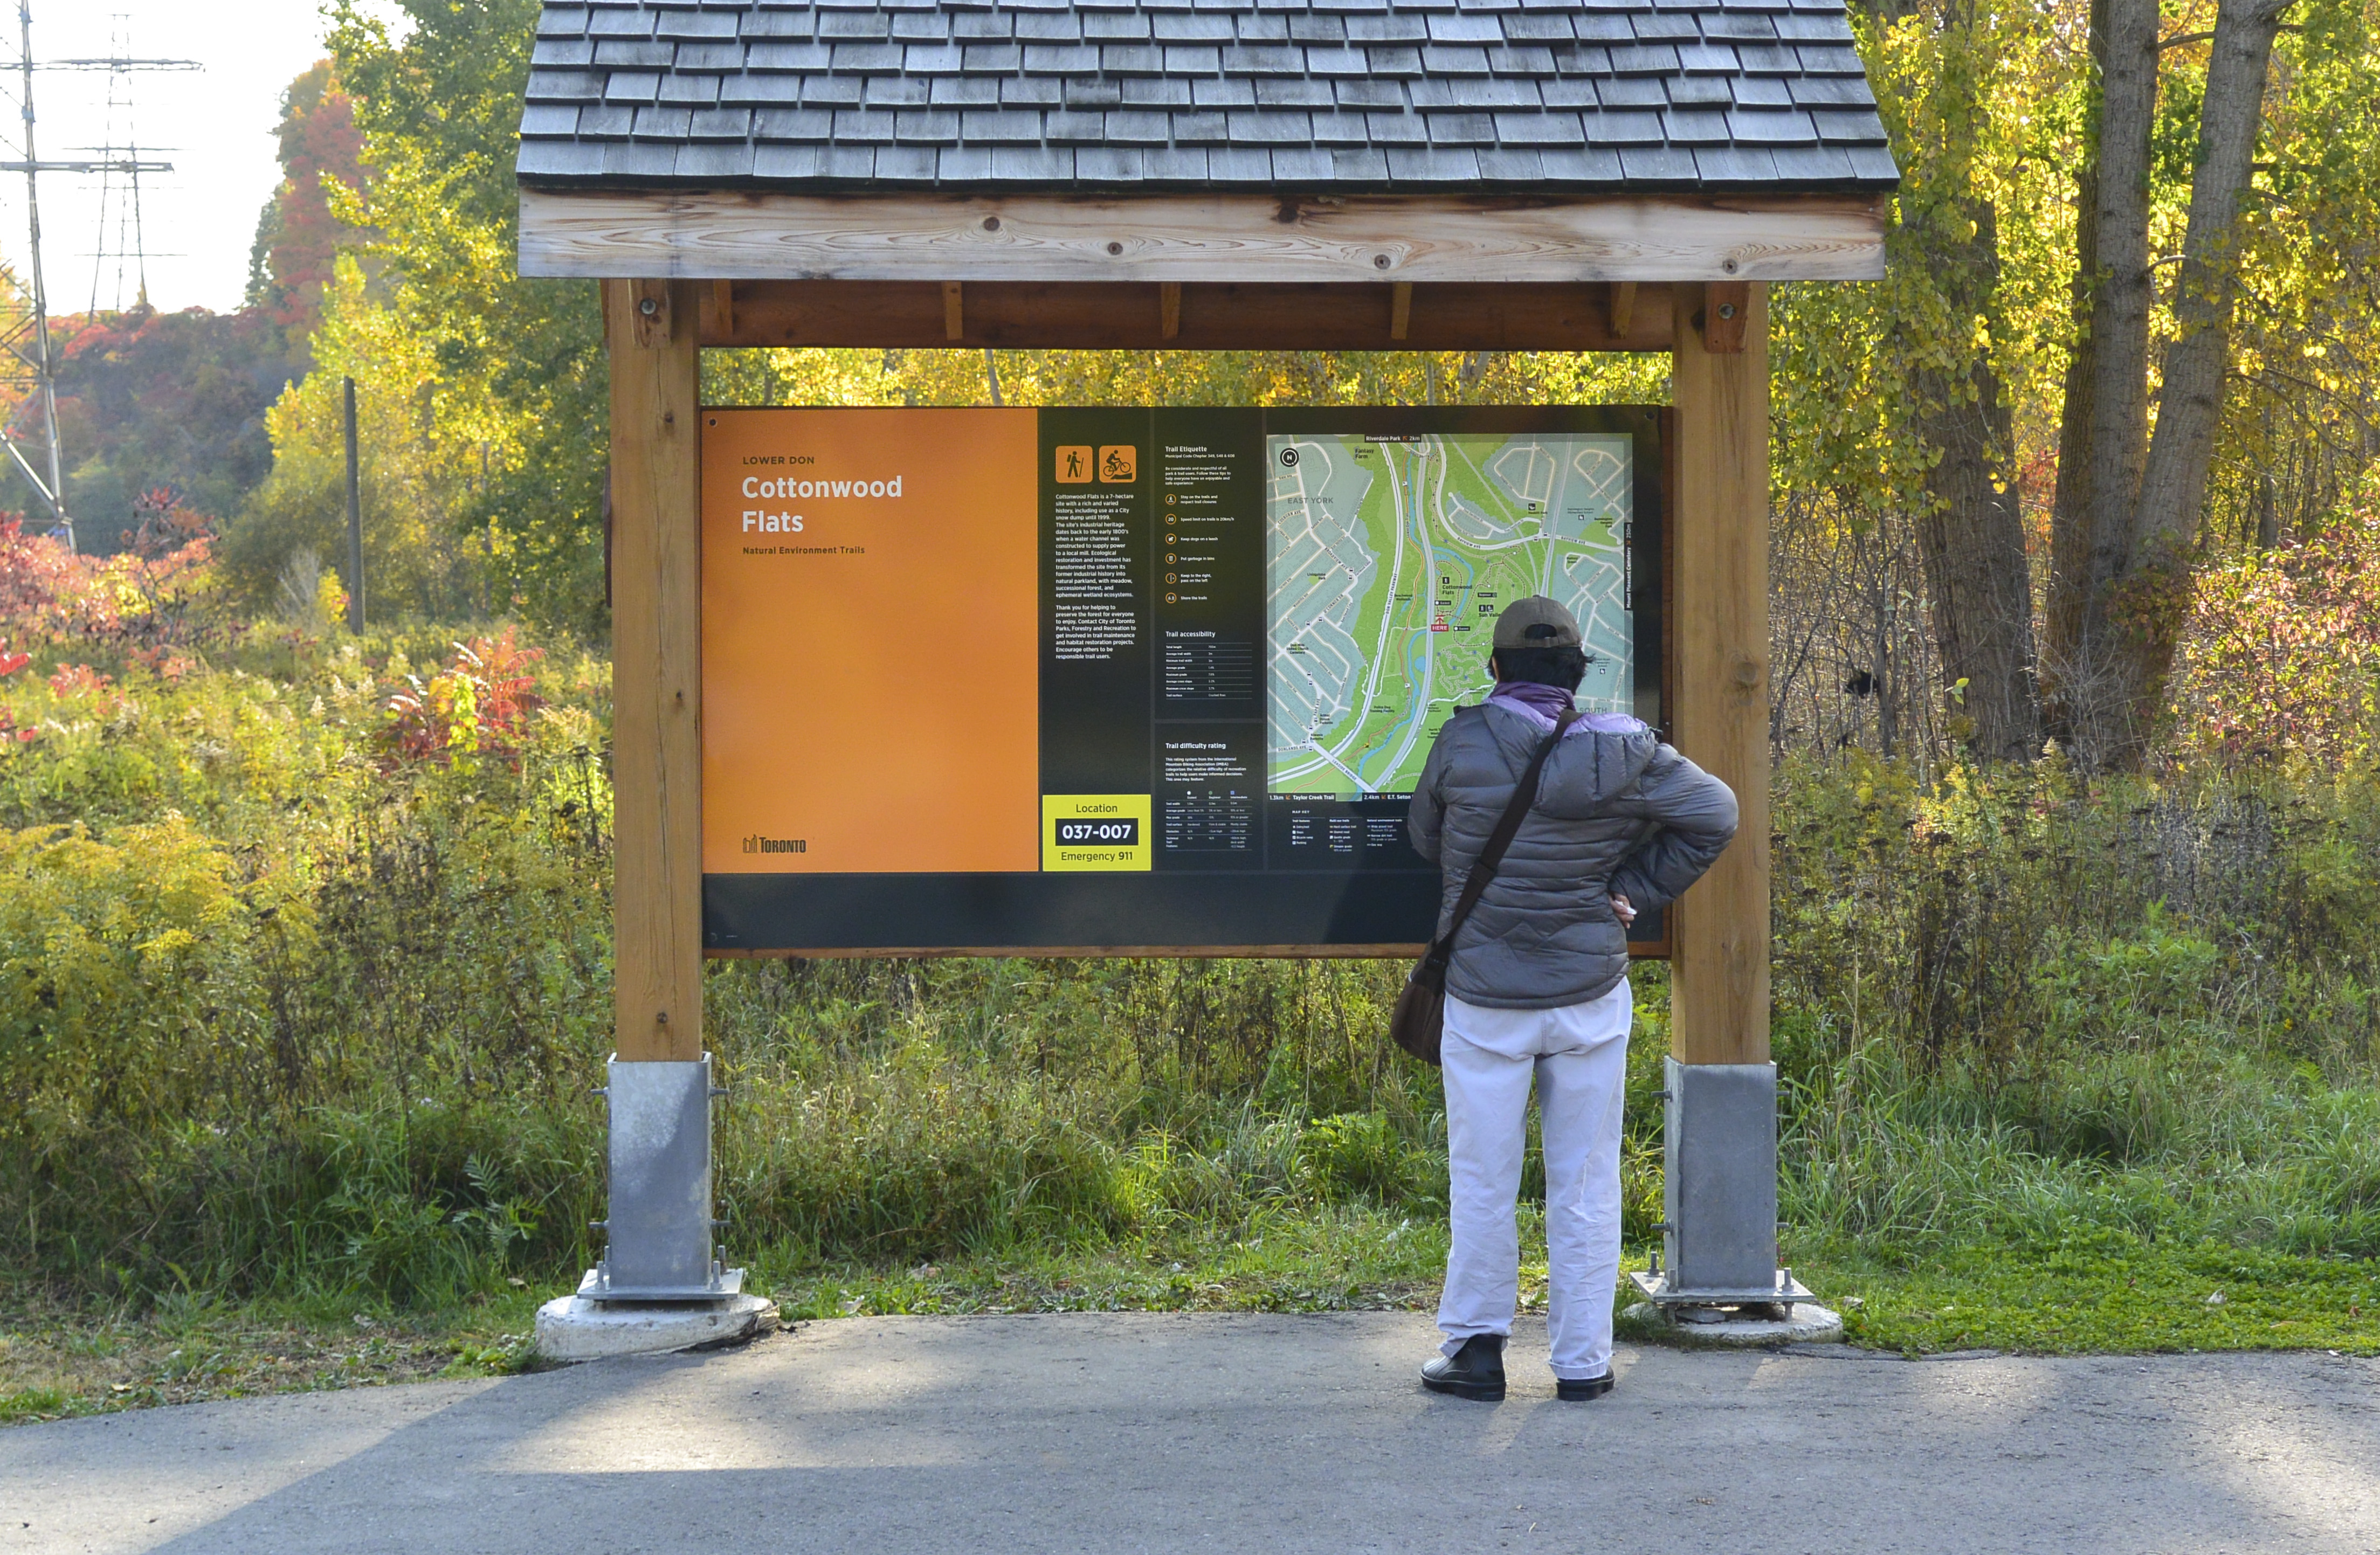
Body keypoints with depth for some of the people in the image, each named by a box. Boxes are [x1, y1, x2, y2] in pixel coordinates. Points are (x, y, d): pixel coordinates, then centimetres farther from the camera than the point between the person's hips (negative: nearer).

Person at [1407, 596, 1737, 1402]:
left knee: (1482, 1180, 8)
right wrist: (1637, 889, 3)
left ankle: (1475, 1349, 13)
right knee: (1585, 1180, 9)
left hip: (1484, 995, -1)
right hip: (1591, 994, 1)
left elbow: (1427, 837, 5)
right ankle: (1583, 1360, 13)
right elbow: (1714, 811, 0)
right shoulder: (1622, 752, -6)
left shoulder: (1464, 741, -10)